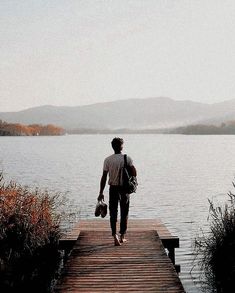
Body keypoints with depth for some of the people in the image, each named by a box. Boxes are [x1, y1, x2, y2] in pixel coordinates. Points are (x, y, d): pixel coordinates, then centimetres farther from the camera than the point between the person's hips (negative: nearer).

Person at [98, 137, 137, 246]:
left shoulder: (108, 160, -5)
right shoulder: (127, 158, -6)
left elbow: (104, 177, -5)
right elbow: (134, 173, -8)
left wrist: (101, 193, 0)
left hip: (113, 188, 0)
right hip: (125, 188, 0)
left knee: (113, 213, 6)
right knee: (124, 213, 12)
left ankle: (115, 236, -6)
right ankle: (122, 236, 19)